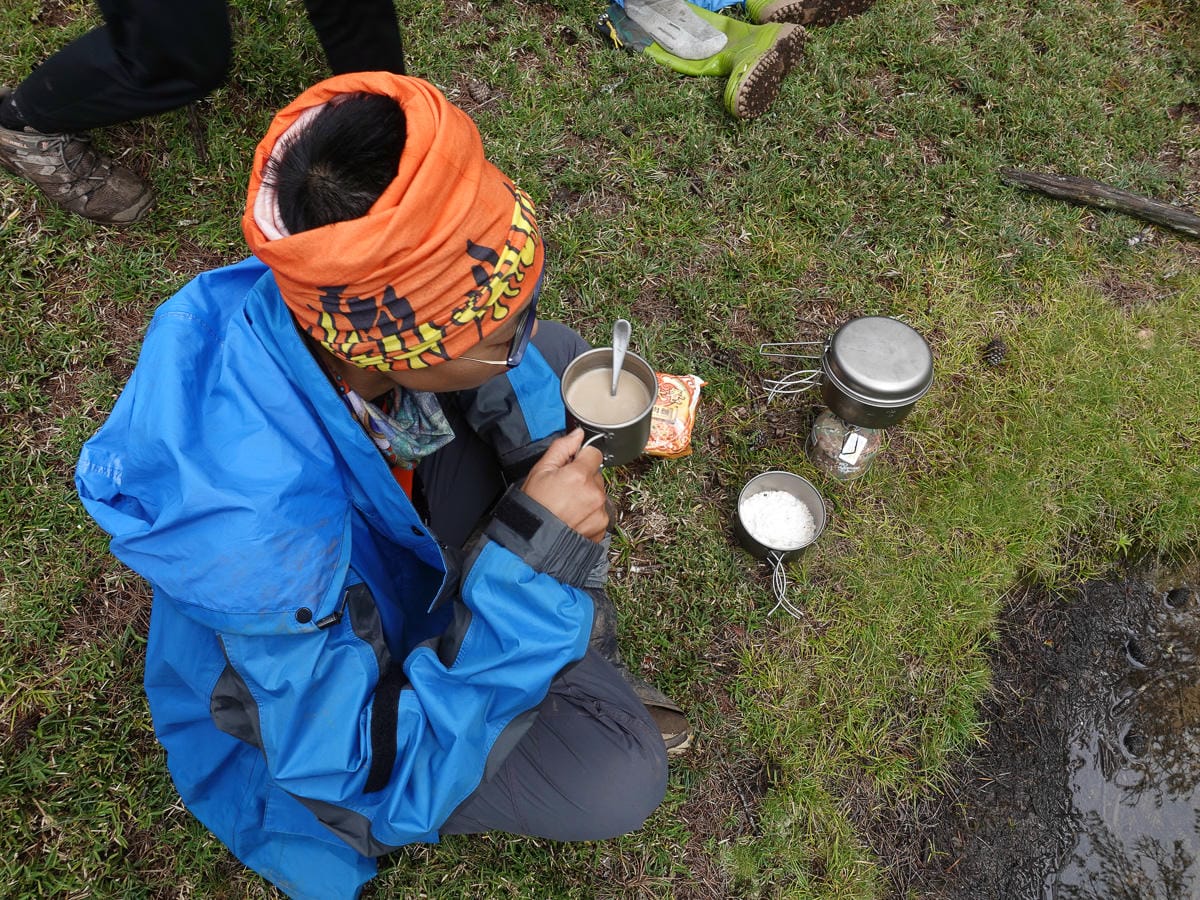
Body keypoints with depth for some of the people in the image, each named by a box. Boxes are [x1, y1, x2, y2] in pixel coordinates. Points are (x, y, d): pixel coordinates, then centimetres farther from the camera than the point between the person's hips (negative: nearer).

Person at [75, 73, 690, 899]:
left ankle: (570, 669, 8)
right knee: (619, 779, -24)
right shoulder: (263, 529, -45)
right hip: (303, 710, -6)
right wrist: (527, 557, -37)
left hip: (386, 547, 7)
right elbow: (375, 773, -31)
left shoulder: (318, 298, -27)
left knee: (561, 354, -2)